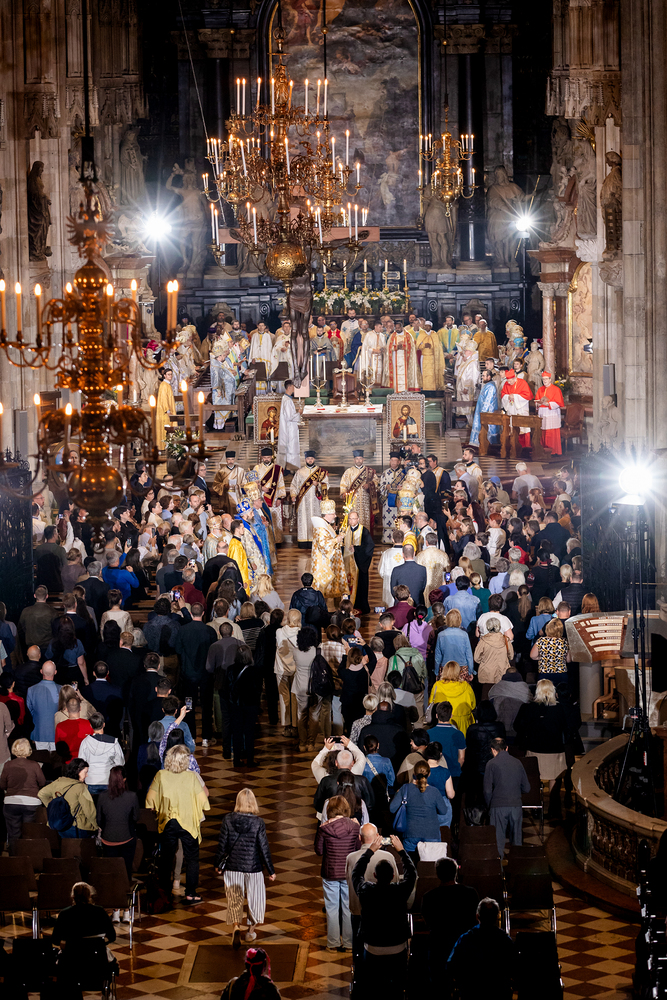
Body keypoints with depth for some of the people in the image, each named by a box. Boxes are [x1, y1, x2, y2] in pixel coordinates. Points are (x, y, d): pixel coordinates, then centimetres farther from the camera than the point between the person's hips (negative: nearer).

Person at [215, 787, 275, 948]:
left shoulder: (228, 820, -9)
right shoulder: (258, 823, -14)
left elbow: (222, 845, -3)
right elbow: (264, 848, -9)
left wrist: (217, 864, 12)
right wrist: (271, 870, 1)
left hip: (232, 867, 1)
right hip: (253, 867, -1)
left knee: (234, 899, 10)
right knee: (254, 898, 18)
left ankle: (236, 927, -12)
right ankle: (251, 931, 30)